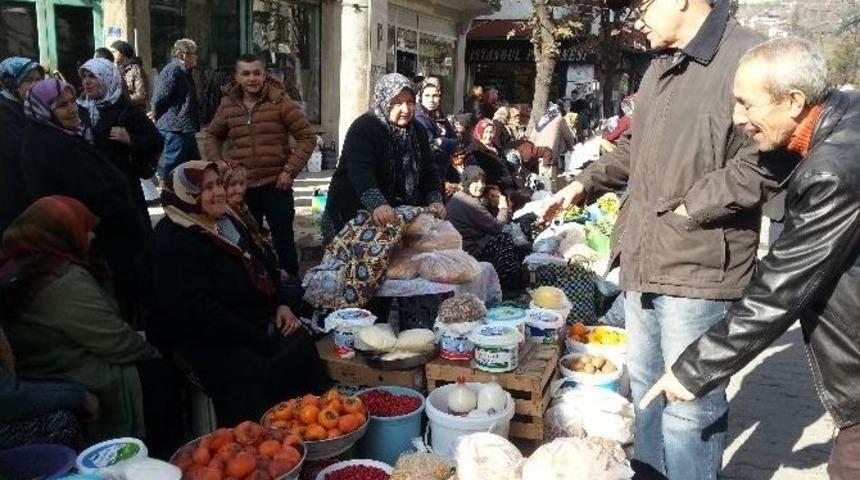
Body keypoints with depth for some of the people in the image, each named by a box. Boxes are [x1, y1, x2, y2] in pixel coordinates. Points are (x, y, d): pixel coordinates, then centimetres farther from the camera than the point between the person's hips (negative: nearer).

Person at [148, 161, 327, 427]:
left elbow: (263, 266, 21)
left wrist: (282, 303, 3)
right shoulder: (173, 241, -13)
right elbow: (198, 309, -21)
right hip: (207, 342, -7)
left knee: (301, 346, -16)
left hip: (255, 321, 8)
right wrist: (258, 336, -20)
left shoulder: (228, 222, 13)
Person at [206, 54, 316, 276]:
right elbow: (213, 135, 22)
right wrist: (216, 162, 5)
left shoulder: (280, 102, -6)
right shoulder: (228, 105, 6)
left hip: (276, 185, -4)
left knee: (284, 242, 6)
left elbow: (307, 137, -5)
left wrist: (291, 169, -12)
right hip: (242, 187, 4)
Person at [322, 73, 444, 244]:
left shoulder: (417, 132, 4)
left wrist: (435, 201, -17)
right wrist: (377, 205, -49)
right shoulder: (363, 129, -17)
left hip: (400, 215, 6)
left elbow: (429, 171, 3)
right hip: (355, 212, -5)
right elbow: (360, 171, -32)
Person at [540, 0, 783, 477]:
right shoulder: (660, 66, 14)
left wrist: (688, 209, -17)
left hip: (698, 265, -9)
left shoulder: (745, 58, -14)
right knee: (644, 382, 22)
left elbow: (763, 161, -21)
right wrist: (587, 183, 14)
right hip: (645, 260, 9)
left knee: (688, 402, 1)